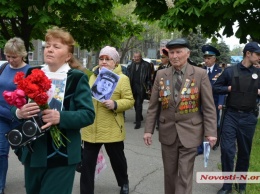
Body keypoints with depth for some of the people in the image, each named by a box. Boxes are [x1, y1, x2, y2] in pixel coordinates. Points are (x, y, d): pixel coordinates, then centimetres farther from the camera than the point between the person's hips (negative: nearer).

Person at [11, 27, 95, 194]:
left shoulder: (77, 78, -5)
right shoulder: (32, 74, 8)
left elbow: (89, 115, -11)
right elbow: (16, 106, 7)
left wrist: (61, 117, -27)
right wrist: (19, 112, -17)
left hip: (62, 155, -5)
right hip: (33, 152, 5)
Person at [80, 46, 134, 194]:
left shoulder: (122, 78, -5)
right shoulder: (93, 76, 12)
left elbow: (130, 101, -9)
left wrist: (115, 104, -25)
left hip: (112, 130, -3)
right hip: (91, 129, 4)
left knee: (117, 159, 16)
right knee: (87, 163, 4)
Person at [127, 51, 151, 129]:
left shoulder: (146, 65, -4)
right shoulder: (131, 65, 10)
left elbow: (149, 77, -5)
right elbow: (129, 76, 10)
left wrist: (148, 87, -10)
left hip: (141, 88, -5)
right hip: (133, 87, 5)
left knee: (138, 104, -7)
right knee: (135, 104, 14)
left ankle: (138, 122, 1)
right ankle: (140, 117, 34)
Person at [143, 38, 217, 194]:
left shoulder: (200, 74, -5)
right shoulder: (161, 75, 3)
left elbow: (209, 106, -5)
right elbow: (153, 106, 6)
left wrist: (210, 132, -10)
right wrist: (149, 129, 2)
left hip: (190, 132, -3)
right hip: (168, 132, 3)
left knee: (185, 175, 0)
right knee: (170, 173, 15)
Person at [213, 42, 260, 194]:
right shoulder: (230, 71, -2)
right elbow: (216, 88, 5)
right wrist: (229, 88, -10)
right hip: (231, 115, -2)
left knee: (244, 151, 11)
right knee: (227, 149, -5)